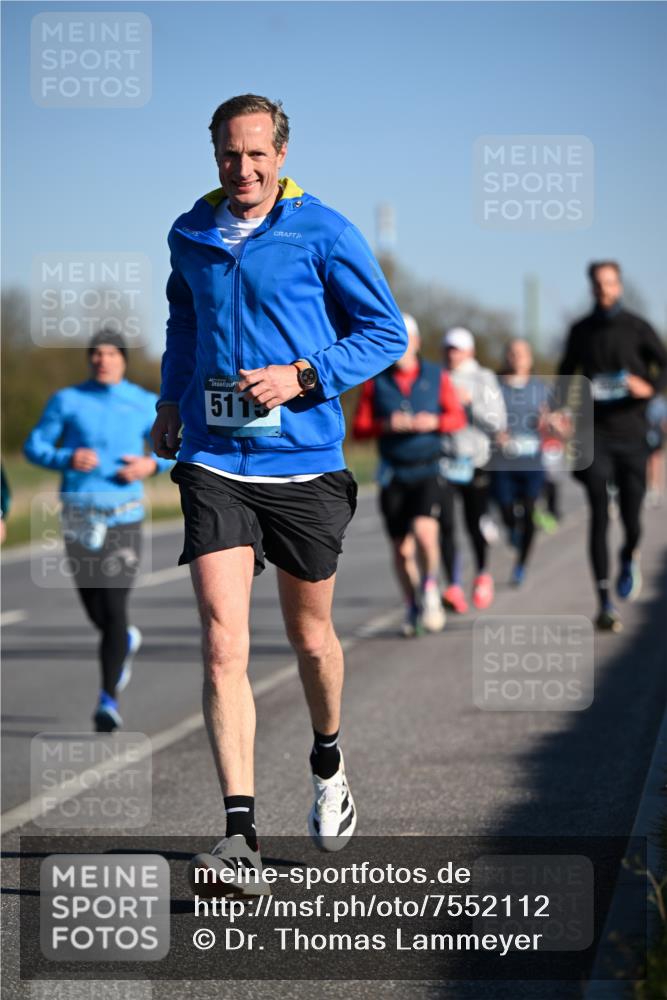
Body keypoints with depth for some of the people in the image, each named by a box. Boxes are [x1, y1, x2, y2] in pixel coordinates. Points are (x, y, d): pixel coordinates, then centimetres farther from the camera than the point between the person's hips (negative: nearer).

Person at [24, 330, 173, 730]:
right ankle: (127, 641, 47)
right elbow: (34, 447, 4)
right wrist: (67, 458, -15)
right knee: (95, 608, 12)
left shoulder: (145, 404, 5)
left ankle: (109, 700, -8)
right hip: (78, 517, 2)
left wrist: (152, 464, -6)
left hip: (123, 517, -2)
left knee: (114, 608, -12)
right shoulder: (67, 400, 4)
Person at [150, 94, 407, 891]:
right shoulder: (191, 236, 8)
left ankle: (328, 765, 45)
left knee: (309, 636, 14)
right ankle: (241, 837, -16)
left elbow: (386, 330, -1)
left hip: (304, 465, -2)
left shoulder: (323, 233, -4)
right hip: (214, 465, 2)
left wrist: (302, 376, -13)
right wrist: (172, 401, 18)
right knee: (223, 643, -13)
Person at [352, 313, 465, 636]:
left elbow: (458, 417, 7)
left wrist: (433, 422, -12)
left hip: (429, 470, -1)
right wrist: (386, 425, -16)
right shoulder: (375, 382, 3)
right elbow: (359, 428, 2)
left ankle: (430, 588, 1)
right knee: (401, 548, 4)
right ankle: (413, 607, 24)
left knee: (424, 530, -24)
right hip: (394, 473, 1)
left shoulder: (436, 377, 3)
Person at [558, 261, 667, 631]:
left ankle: (630, 558, 37)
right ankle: (606, 605, -7)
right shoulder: (582, 331, 9)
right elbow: (567, 372, 22)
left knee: (632, 517, 0)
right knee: (600, 518, -8)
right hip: (596, 434, 1)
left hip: (632, 433, -1)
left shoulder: (637, 328, 0)